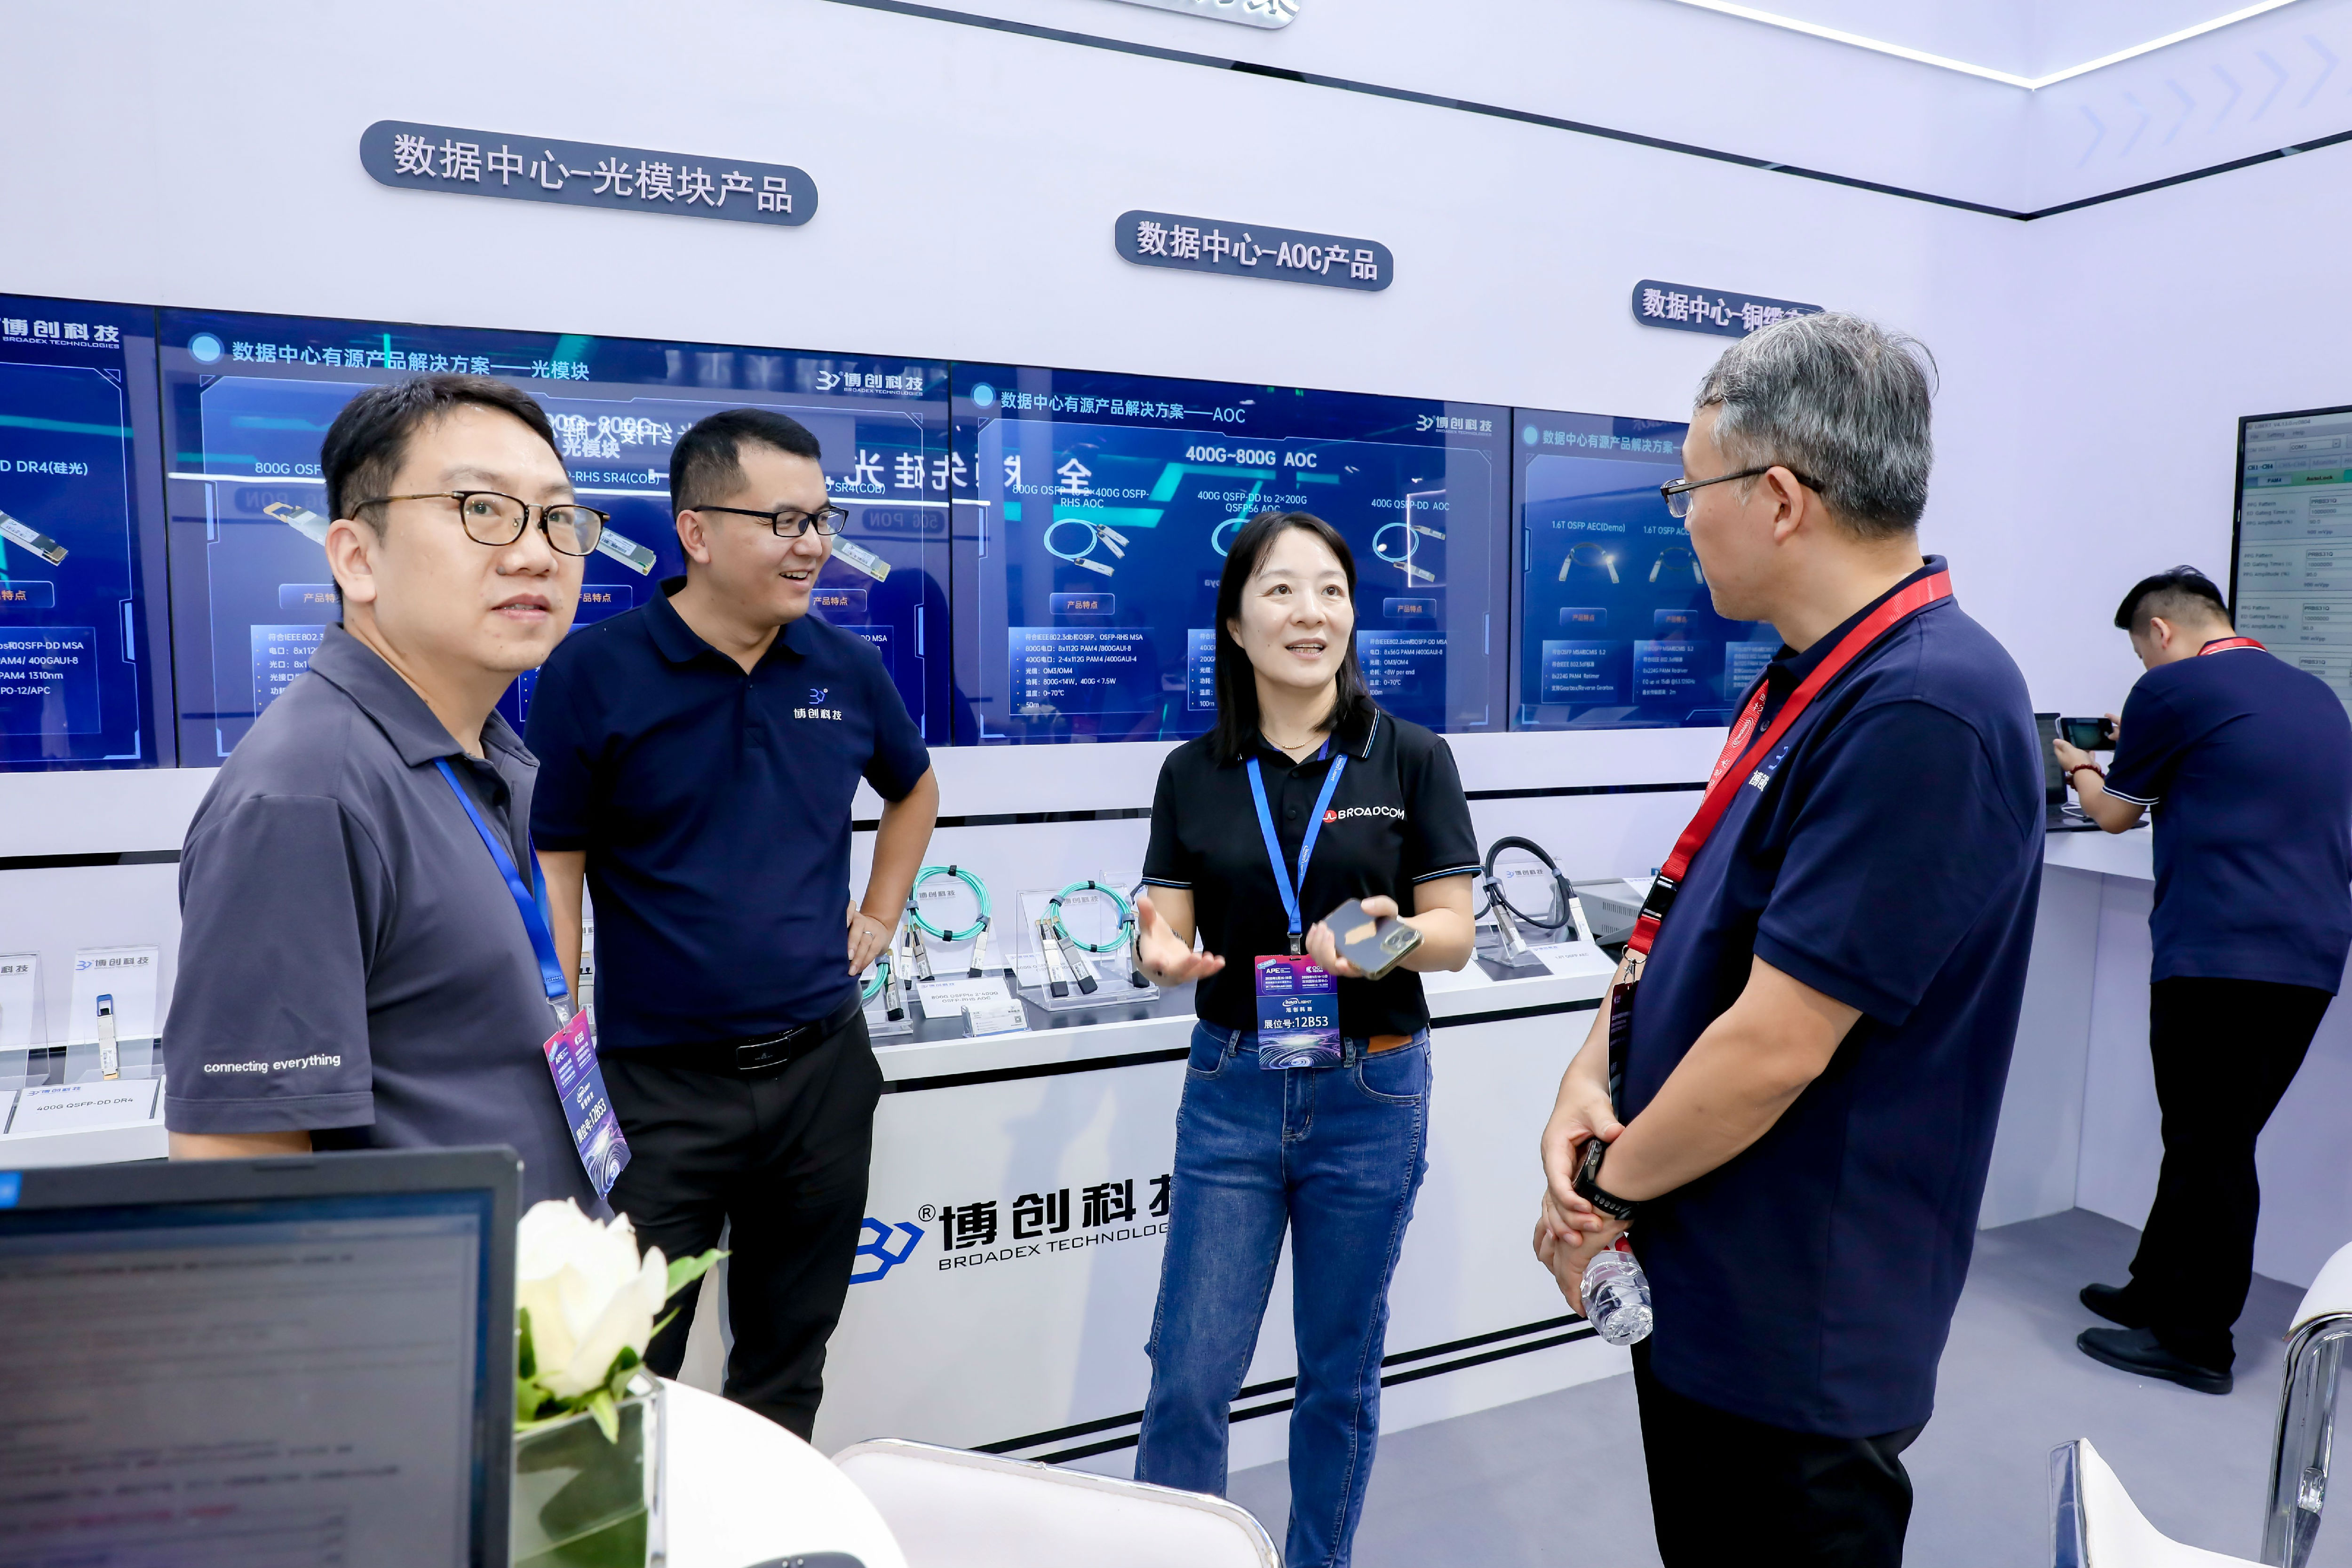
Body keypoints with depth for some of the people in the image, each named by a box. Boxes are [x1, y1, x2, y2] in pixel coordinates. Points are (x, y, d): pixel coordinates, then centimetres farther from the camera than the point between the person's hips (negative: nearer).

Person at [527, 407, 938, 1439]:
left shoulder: (847, 669, 4)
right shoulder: (593, 674, -8)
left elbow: (914, 790, 23)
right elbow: (553, 870, -9)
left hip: (822, 1069, 4)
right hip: (661, 1083, -4)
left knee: (788, 1368, 18)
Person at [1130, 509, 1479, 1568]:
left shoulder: (1411, 759, -5)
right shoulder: (1193, 773, 0)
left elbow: (1455, 932, -6)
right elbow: (1166, 931, -2)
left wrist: (1392, 935, -28)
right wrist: (1162, 954, -25)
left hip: (1371, 1093, -1)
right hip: (1231, 1091, 1)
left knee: (1339, 1371, 15)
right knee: (1189, 1375, 4)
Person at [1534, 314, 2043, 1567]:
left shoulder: (1922, 714, -26)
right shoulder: (1807, 682, 7)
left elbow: (1777, 1046, -27)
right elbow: (1687, 916, 10)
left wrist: (1609, 1193, -13)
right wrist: (1589, 1077, -4)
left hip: (1795, 1334, -9)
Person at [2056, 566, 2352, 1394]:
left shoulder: (2173, 689, -6)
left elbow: (2115, 813, 5)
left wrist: (2080, 769, 26)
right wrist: (2142, 748, 36)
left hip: (2222, 952, -8)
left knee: (2209, 1147, 0)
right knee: (2211, 1140, 16)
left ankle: (2197, 1340, 8)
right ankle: (2159, 1294, 27)